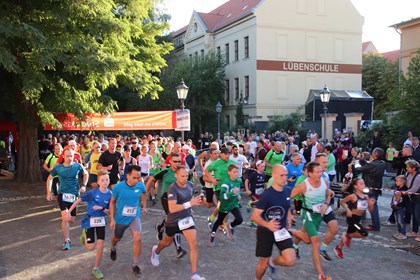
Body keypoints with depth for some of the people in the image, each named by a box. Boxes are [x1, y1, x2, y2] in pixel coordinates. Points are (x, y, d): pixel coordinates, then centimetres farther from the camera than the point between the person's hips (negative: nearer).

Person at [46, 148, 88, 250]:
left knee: (72, 220, 6)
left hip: (74, 195, 2)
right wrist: (49, 193, 8)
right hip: (62, 194, -1)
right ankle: (67, 241, -5)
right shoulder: (58, 168, -4)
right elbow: (49, 179, 12)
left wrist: (83, 186, 3)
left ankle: (64, 225, 43)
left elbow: (85, 174, 15)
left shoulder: (78, 166, -5)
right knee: (65, 217, -17)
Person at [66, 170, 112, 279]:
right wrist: (69, 212, -13)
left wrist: (102, 208, -23)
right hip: (90, 221, -2)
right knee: (90, 247, 2)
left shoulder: (110, 194, -9)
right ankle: (85, 234, 34)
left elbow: (109, 212, -3)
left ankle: (96, 268, 18)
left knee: (100, 246, -2)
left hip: (101, 221, 2)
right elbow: (78, 200, -11)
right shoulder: (92, 192, -17)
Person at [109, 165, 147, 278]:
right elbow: (112, 202, -7)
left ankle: (135, 265, 0)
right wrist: (112, 219, -9)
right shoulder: (118, 187, -23)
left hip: (134, 217, 0)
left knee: (137, 239, -19)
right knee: (117, 238, 23)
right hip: (120, 218, 0)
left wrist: (144, 206, 13)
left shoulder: (141, 186, -17)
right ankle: (113, 249, 61)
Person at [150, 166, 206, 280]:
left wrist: (196, 201, -4)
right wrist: (189, 204, -38)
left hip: (186, 218, 4)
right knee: (167, 242, 23)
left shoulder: (190, 185, -6)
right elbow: (172, 208, -34)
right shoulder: (172, 188, -26)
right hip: (173, 220, -3)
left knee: (194, 244, -12)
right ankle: (156, 251, 59)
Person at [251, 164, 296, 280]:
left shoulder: (288, 192, -5)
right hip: (265, 232, -4)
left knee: (290, 261, -12)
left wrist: (288, 217, 8)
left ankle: (273, 262, 21)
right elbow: (254, 216, -25)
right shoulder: (266, 195, -23)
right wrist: (267, 225, -41)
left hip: (281, 230, 4)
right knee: (264, 263, 9)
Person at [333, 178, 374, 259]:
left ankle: (338, 248, 41)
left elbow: (370, 209, 9)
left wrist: (371, 204, -11)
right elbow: (341, 202, -7)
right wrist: (348, 210, -16)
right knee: (364, 233, -19)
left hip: (358, 219, 7)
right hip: (352, 218, -7)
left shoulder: (366, 197, 3)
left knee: (349, 233, 20)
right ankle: (348, 236, 7)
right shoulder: (353, 196, -15)